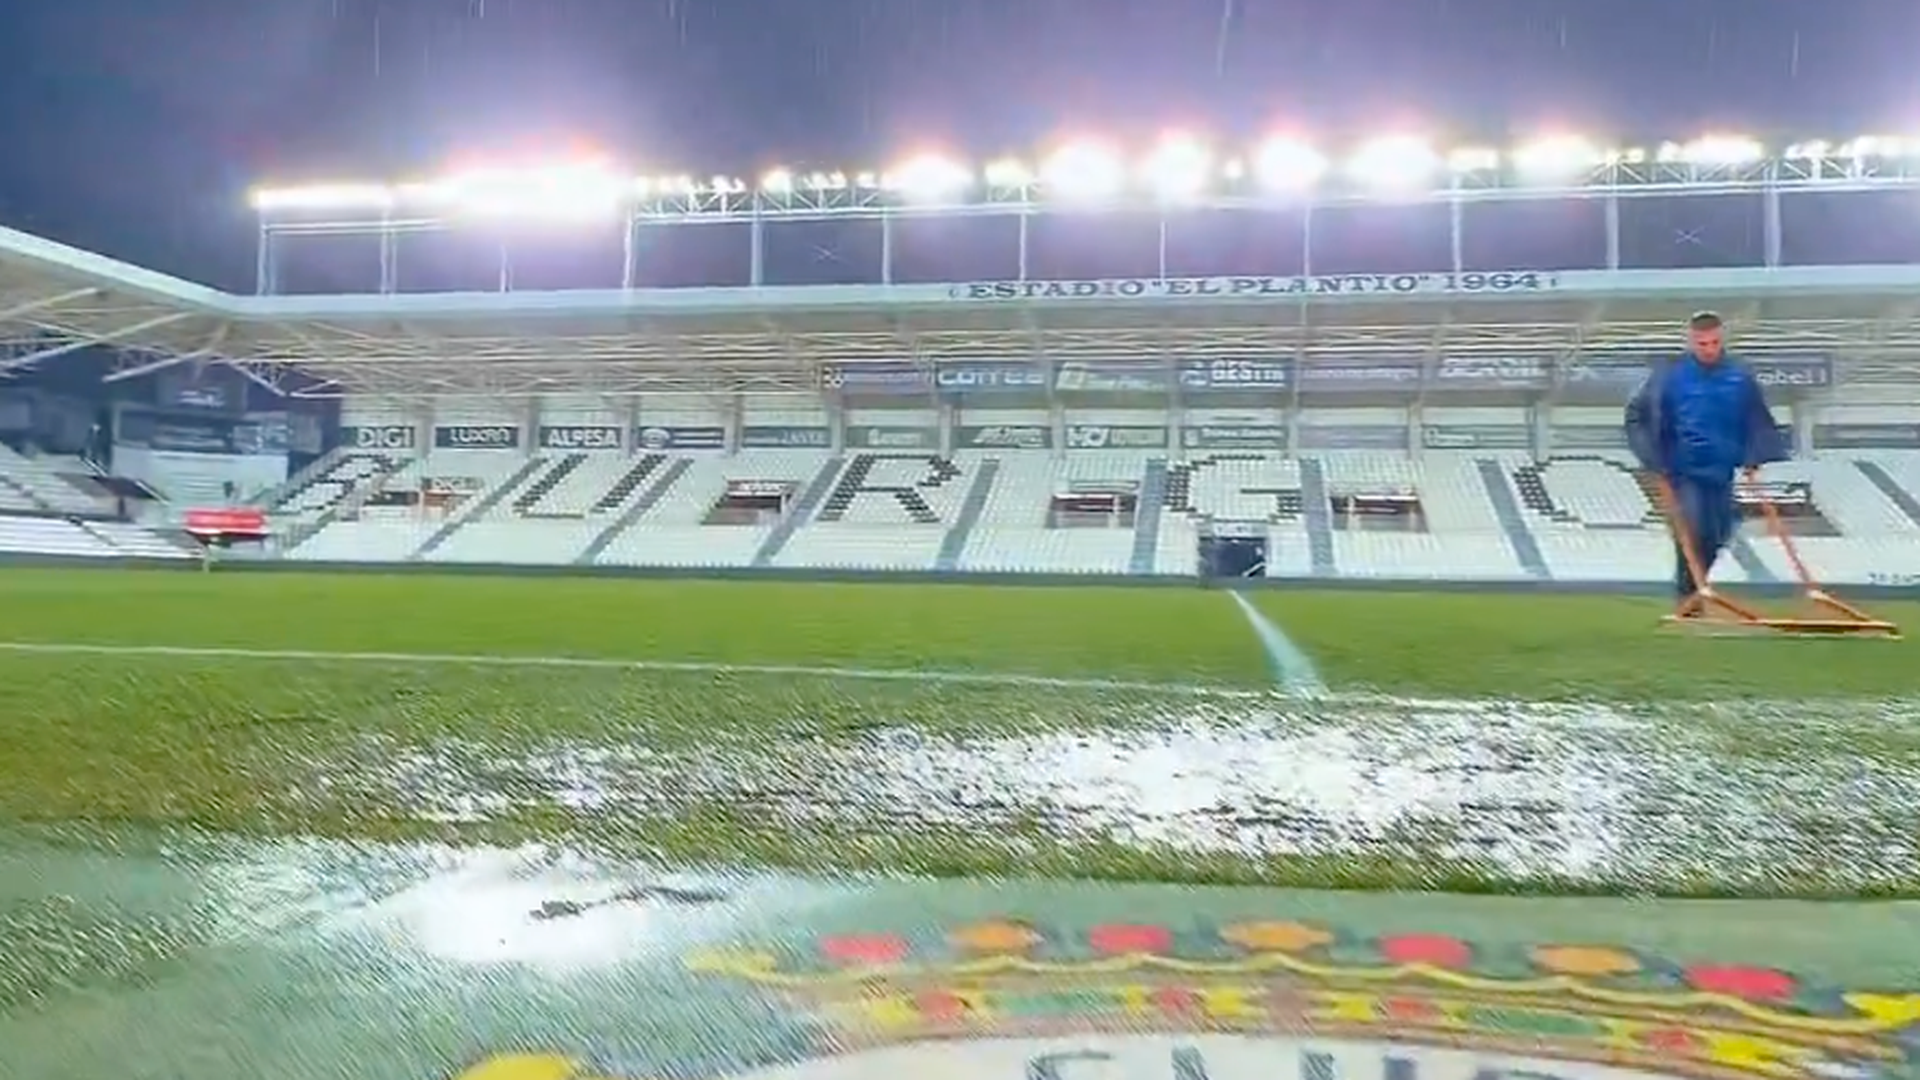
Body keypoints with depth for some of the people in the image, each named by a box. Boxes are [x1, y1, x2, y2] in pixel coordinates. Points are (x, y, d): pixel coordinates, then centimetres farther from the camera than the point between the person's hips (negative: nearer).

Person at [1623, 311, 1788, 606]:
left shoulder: (1740, 377, 1)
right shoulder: (1669, 375, -8)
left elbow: (1758, 422, 12)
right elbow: (1637, 416, -4)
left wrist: (1753, 458, 2)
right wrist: (1654, 460, -8)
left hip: (1721, 471, 4)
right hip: (1683, 471, -4)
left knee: (1717, 537, 9)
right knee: (1692, 532, -13)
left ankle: (1693, 584, 31)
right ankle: (1688, 595, 1)